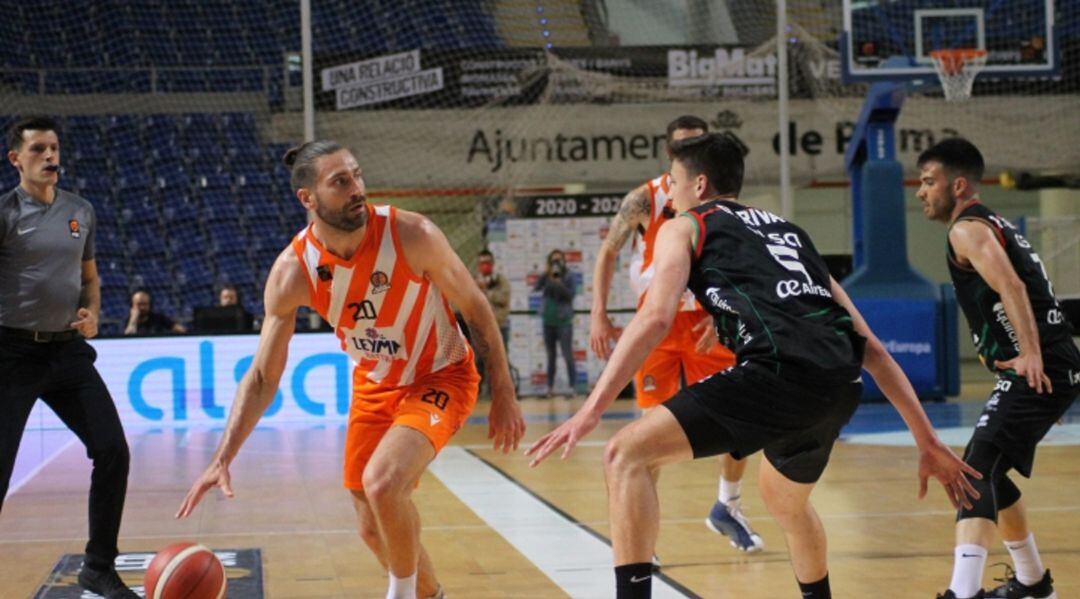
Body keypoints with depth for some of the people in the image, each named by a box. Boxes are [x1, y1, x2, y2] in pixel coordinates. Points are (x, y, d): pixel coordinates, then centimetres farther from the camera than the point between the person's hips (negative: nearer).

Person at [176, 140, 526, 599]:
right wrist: (223, 458, -21)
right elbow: (262, 377, -12)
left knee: (382, 483, -28)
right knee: (374, 529, 10)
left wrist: (503, 394, -8)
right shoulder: (292, 272, -19)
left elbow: (474, 307, -11)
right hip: (374, 385, 4)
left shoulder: (412, 235, -26)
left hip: (440, 377, -4)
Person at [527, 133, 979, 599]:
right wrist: (929, 443, 31)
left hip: (781, 373, -7)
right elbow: (872, 350, 30)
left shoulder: (685, 226, 18)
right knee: (785, 501, 35)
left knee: (626, 455, 0)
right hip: (840, 386, 7)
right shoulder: (788, 232, 34)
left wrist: (590, 412, -4)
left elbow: (655, 319, -2)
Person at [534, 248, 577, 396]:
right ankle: (550, 387, 13)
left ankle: (573, 386, -10)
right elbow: (536, 287, -9)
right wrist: (546, 274, -20)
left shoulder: (569, 276, -4)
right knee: (550, 356, 9)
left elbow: (571, 294, -13)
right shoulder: (547, 276, 5)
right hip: (548, 321, 4)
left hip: (564, 321, -4)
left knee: (568, 355, -10)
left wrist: (559, 284, -25)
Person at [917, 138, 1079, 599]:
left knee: (977, 473, -20)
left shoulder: (967, 228, -8)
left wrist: (1030, 355, -31)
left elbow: (1012, 288, -24)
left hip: (1038, 372, -10)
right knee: (987, 473, 23)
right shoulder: (993, 224, 22)